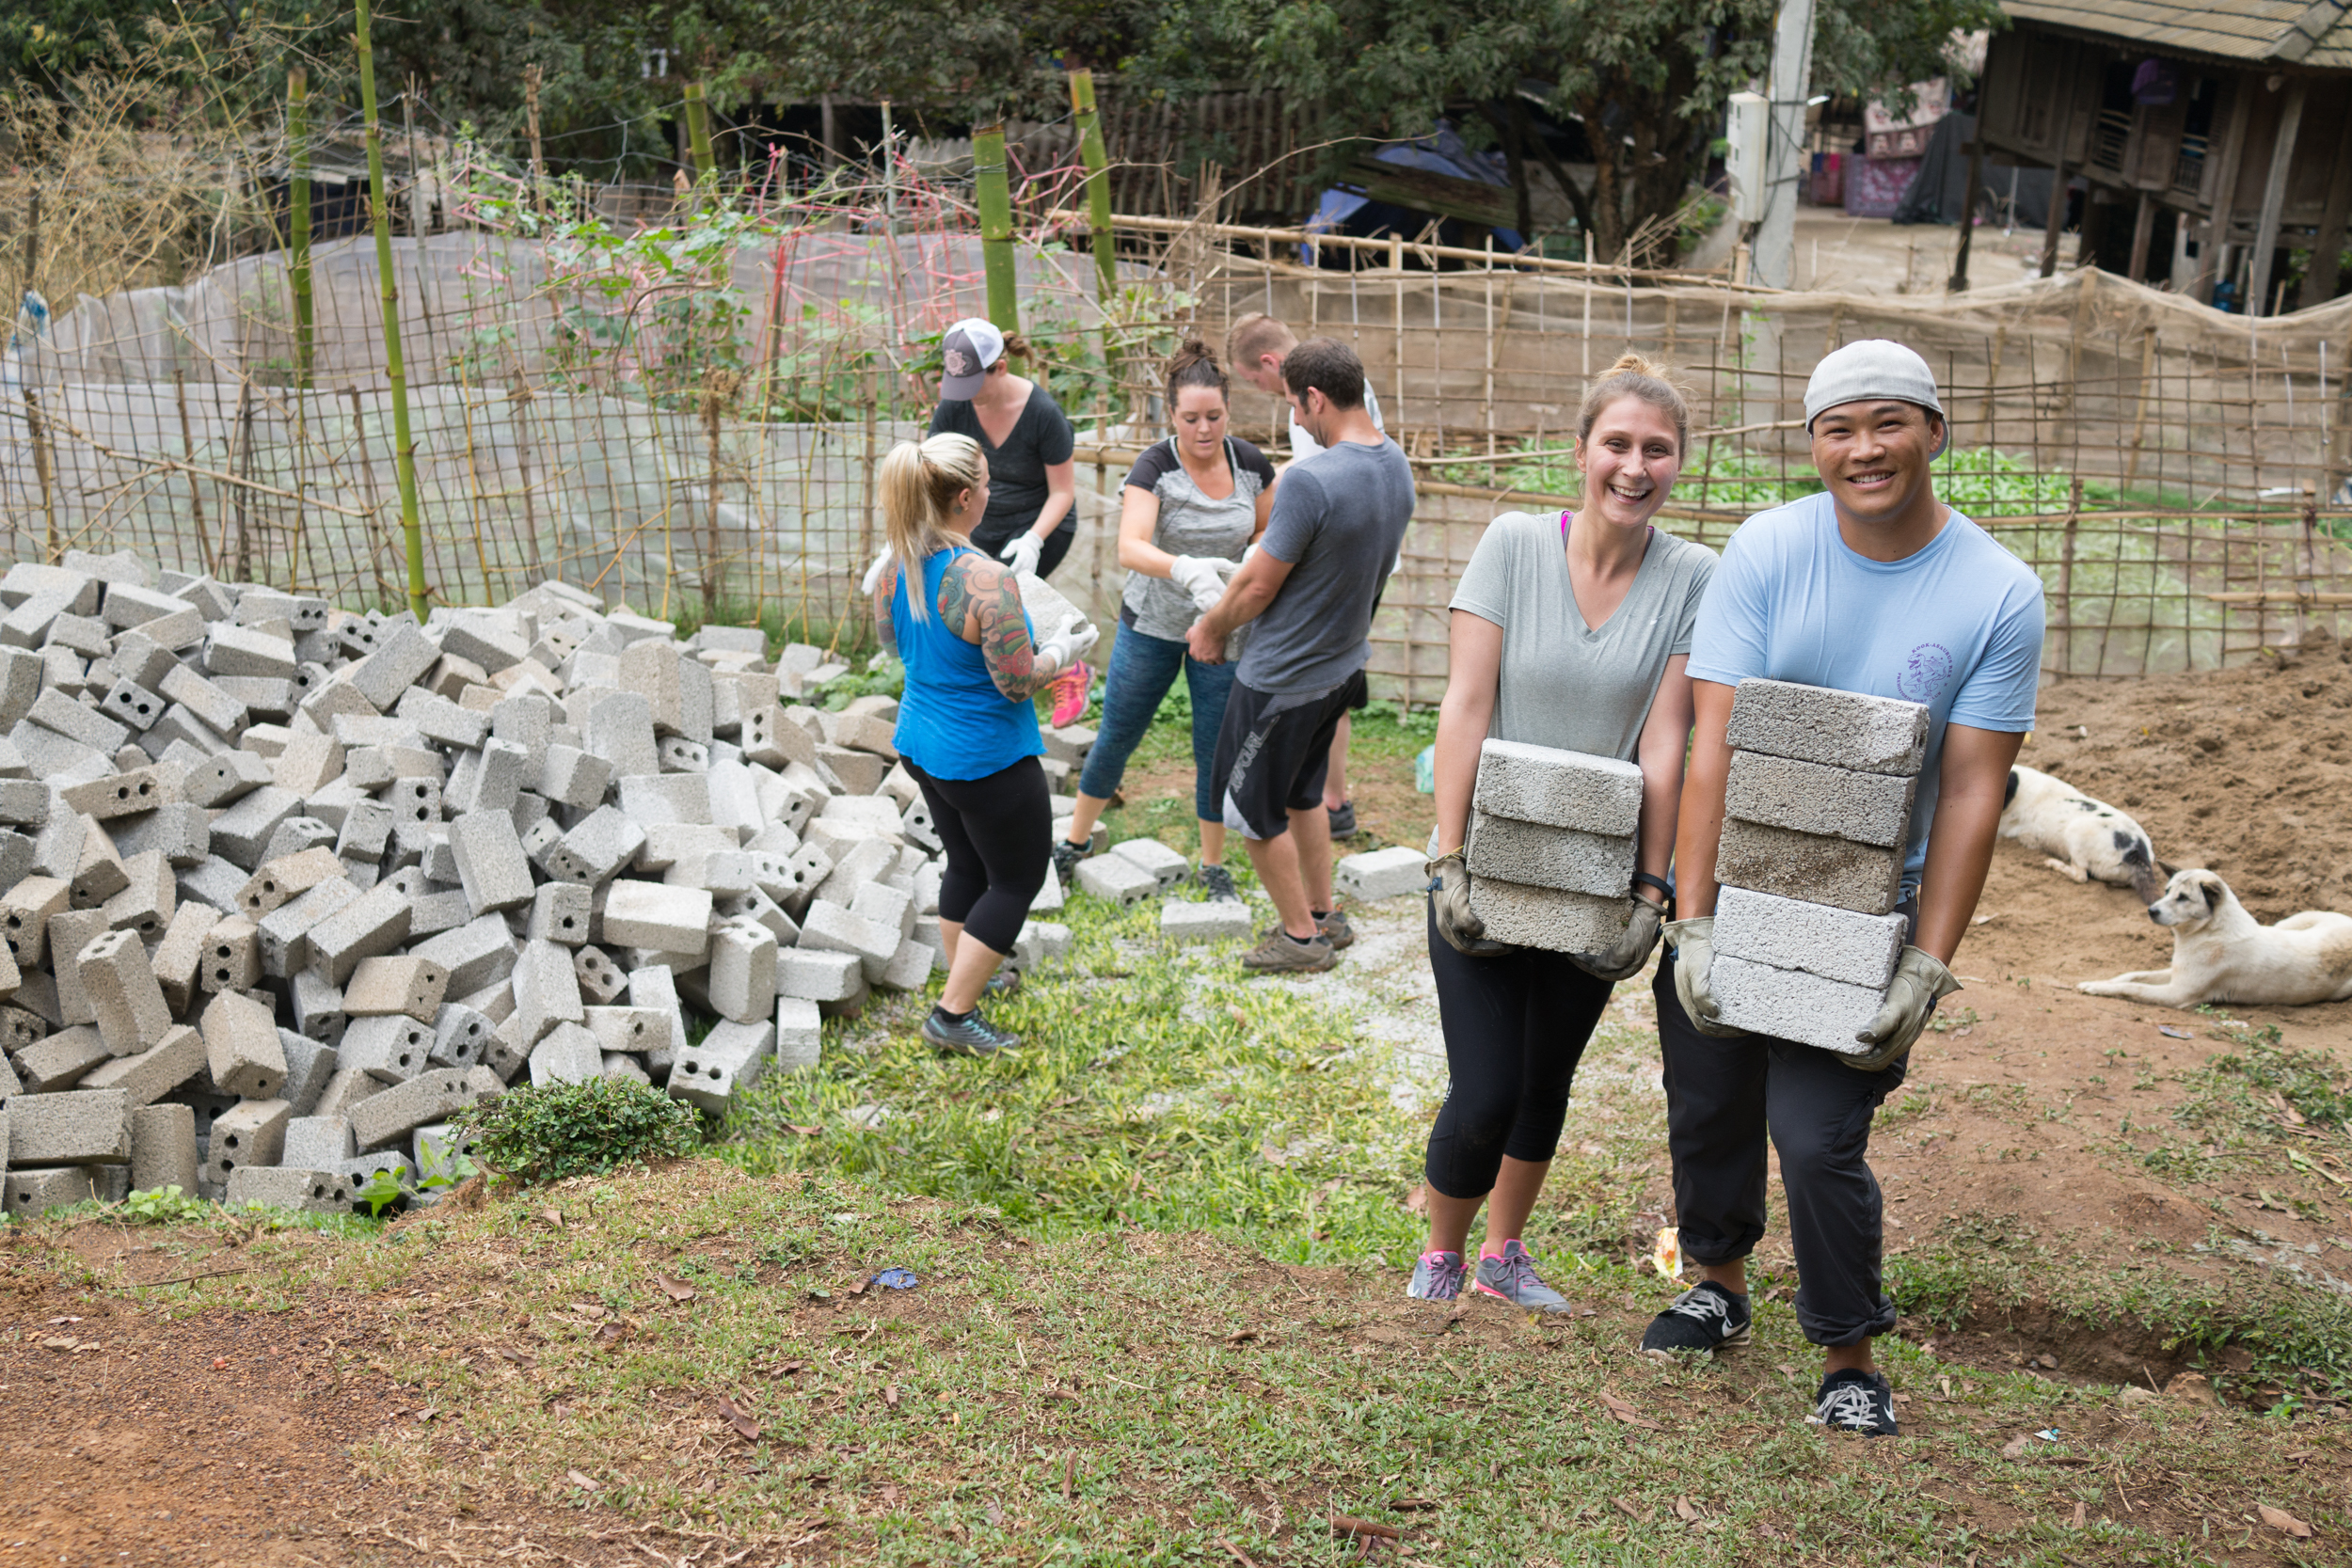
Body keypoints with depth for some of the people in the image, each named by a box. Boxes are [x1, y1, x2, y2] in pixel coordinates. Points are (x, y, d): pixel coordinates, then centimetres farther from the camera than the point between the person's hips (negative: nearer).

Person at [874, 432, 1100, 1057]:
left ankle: (965, 980, 41)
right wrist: (1065, 650, -7)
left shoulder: (898, 561, -4)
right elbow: (1017, 682, -24)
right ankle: (953, 1016, 10)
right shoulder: (986, 579, -29)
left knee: (966, 866, 26)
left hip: (921, 744, 8)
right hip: (985, 759, -8)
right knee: (1017, 880, 10)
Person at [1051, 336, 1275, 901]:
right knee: (1117, 738, 12)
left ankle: (1213, 865, 27)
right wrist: (1186, 569, -52)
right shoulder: (1155, 467, -19)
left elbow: (1267, 532, 9)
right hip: (1151, 625, -2)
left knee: (1216, 751, 7)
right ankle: (1075, 839, 34)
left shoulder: (1251, 463, -8)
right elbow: (1130, 547, -34)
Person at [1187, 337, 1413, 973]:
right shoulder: (1397, 467, -1)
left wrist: (1211, 627, -2)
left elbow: (1258, 587, -21)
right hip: (1343, 662, 9)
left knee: (1253, 809, 11)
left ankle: (1301, 935, 23)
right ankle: (1325, 916, 38)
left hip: (1282, 678, -9)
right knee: (1300, 793, 26)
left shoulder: (1310, 480, -29)